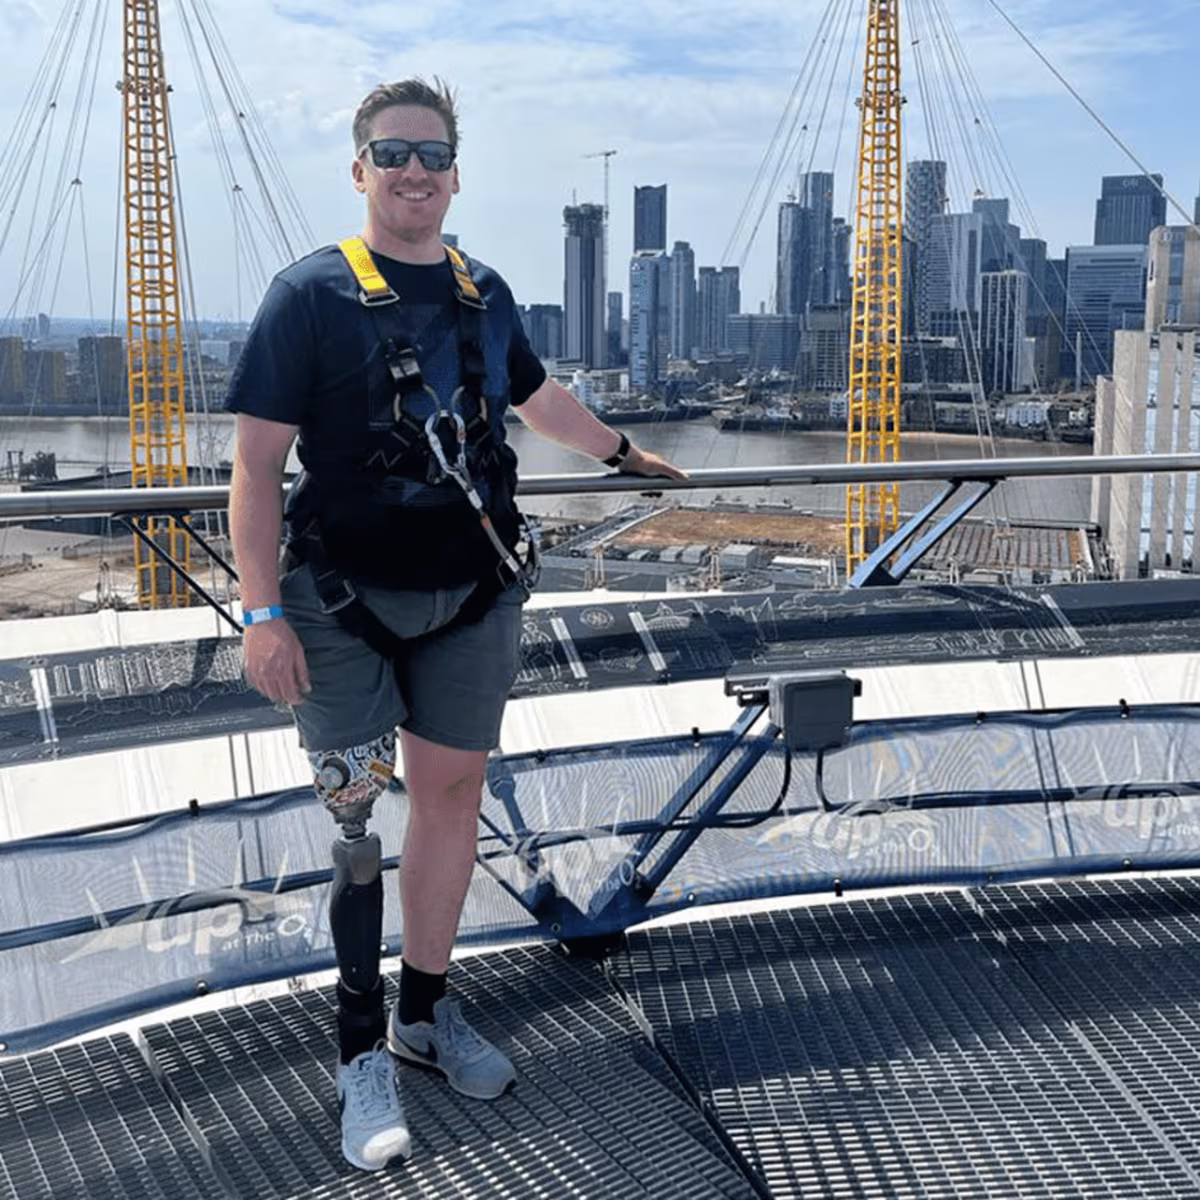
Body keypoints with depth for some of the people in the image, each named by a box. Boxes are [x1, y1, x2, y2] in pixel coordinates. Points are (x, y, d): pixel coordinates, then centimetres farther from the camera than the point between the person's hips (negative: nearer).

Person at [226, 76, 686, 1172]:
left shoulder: (483, 293, 8)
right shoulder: (313, 293, -7)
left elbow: (537, 395, 27)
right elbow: (258, 463, -10)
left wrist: (626, 453, 39)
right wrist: (262, 611, -17)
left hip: (473, 596, 5)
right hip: (346, 599, -4)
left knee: (452, 795, 11)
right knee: (356, 813, -2)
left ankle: (425, 1011, 28)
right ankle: (364, 1056, 11)